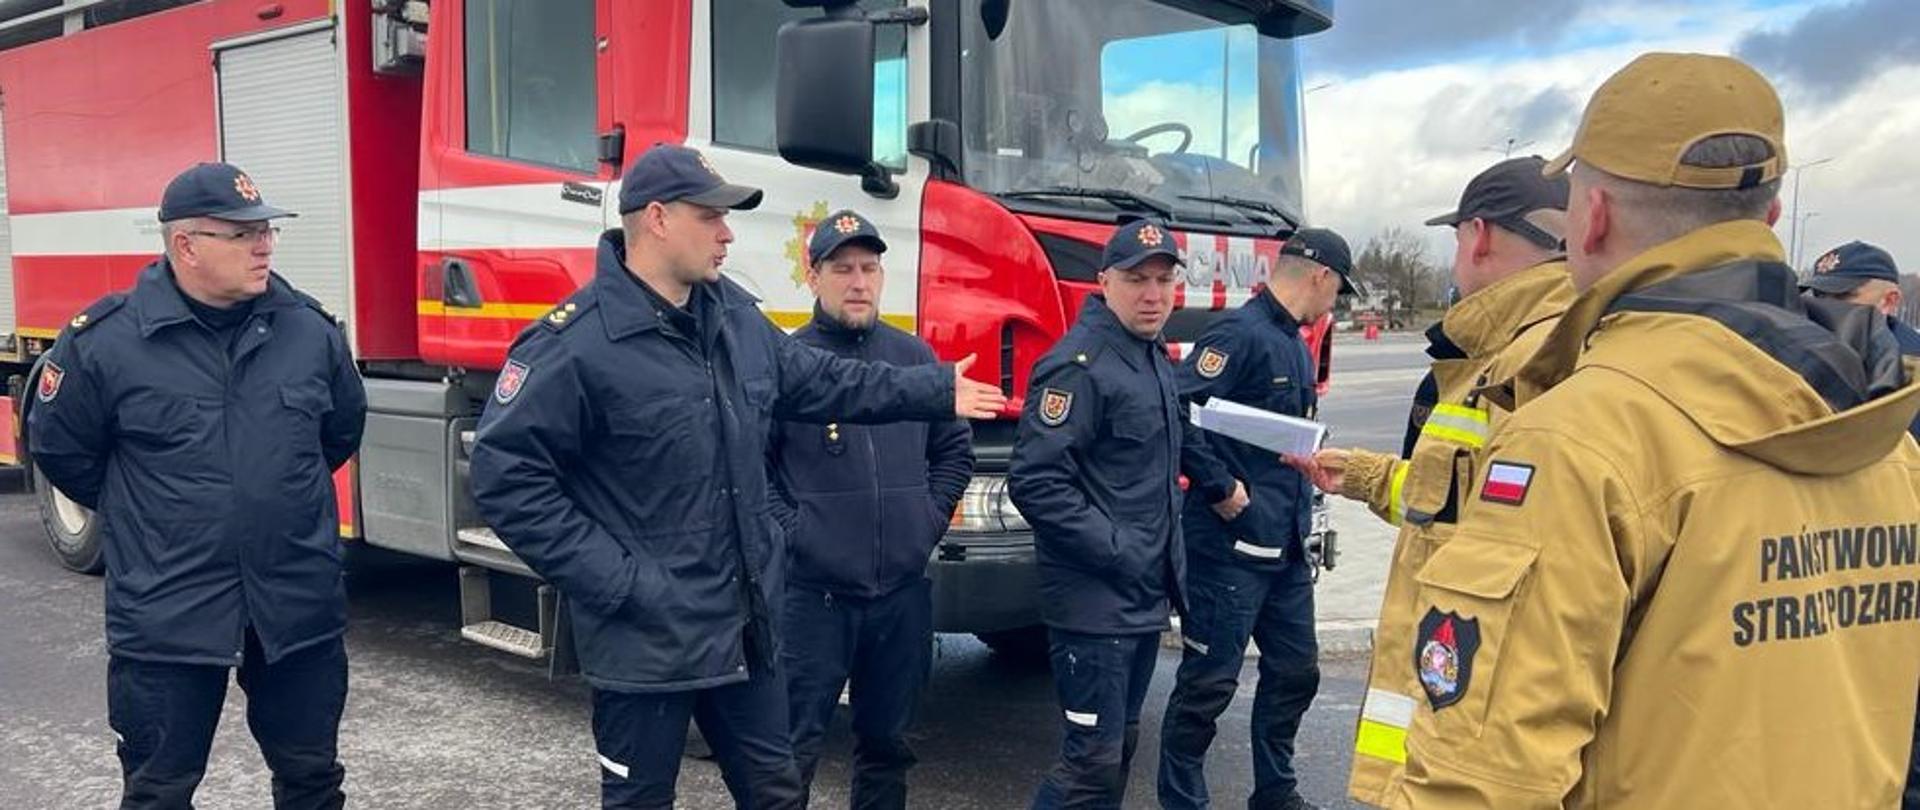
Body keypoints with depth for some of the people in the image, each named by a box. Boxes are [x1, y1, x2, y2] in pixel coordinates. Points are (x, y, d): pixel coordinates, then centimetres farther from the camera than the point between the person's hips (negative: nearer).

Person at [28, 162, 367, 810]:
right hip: (165, 616, -2)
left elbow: (344, 427, 16)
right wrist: (139, 514, 11)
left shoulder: (310, 328, -1)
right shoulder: (104, 340, -9)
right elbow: (58, 448, 5)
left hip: (299, 606, 3)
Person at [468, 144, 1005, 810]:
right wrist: (611, 580, -21)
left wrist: (937, 390, 21)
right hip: (646, 639, -7)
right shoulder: (575, 342, -19)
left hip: (744, 626, 7)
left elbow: (817, 381, 19)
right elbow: (504, 474, -19)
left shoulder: (733, 313, 5)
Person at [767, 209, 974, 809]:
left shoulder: (915, 356, 9)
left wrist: (930, 521, 5)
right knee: (793, 747, 1)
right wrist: (789, 532, -12)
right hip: (814, 593, -4)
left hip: (904, 591, 4)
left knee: (887, 741, 17)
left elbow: (955, 449, 15)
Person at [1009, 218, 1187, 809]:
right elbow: (1035, 481, -24)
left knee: (1121, 744, 18)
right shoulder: (1079, 364, -17)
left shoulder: (1156, 360, 13)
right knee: (1093, 760, -5)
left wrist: (1166, 558, 13)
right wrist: (1115, 550, -21)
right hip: (1095, 603, -9)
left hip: (1145, 600, 9)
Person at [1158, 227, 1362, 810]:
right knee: (1209, 681, 0)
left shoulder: (1295, 345, 15)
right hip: (1231, 543, -10)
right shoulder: (1241, 333, -15)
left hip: (1286, 546, 10)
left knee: (1295, 670, 17)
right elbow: (1176, 412, -25)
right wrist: (1219, 487, -20)